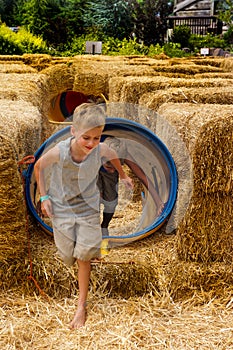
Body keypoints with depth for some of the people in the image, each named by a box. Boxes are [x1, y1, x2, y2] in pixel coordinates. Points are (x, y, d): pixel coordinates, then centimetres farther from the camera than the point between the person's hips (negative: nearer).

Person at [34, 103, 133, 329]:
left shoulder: (100, 150, -22)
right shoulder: (59, 152, -28)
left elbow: (113, 155, 4)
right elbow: (38, 167, -8)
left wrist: (123, 176, 17)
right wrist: (44, 196, -8)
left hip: (88, 209, 1)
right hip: (62, 209, -1)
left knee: (84, 257, 1)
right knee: (67, 255, 9)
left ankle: (81, 306, 15)